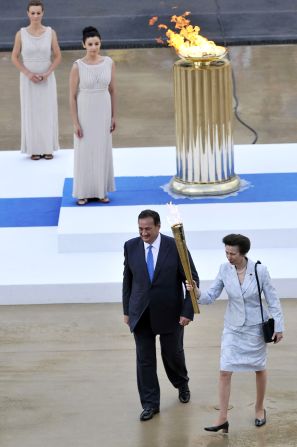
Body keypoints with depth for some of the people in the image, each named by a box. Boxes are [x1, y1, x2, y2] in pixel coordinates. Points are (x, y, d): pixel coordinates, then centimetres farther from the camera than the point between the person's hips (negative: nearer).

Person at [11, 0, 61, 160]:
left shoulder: (50, 32, -6)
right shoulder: (21, 34, -7)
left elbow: (57, 56, -1)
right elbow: (14, 58, -2)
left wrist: (47, 74, -16)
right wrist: (28, 74, -15)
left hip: (47, 80, 0)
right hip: (28, 80, 0)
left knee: (48, 112, 3)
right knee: (31, 113, 2)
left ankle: (48, 147, 15)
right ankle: (35, 148, 13)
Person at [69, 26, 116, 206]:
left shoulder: (109, 63, -3)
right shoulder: (78, 66, -11)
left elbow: (112, 90, 6)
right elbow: (73, 96, -7)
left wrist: (113, 116, 6)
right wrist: (75, 123, -10)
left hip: (103, 112, 3)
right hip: (85, 112, -3)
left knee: (103, 150, 9)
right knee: (84, 152, 4)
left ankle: (101, 191, 20)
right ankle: (84, 192, 13)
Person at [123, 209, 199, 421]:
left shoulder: (175, 246, -12)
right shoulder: (131, 247, -3)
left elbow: (192, 280, -8)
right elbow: (128, 280, 8)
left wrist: (188, 311, -12)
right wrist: (127, 310, 8)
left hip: (170, 313, -2)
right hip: (141, 314, 2)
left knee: (173, 353, 14)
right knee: (144, 359, 3)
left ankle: (182, 384, 44)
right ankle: (150, 403, 14)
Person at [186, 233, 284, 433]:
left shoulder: (260, 270, -16)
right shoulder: (224, 269, -9)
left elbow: (272, 299, -7)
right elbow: (211, 295, -6)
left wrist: (279, 326, -6)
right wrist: (197, 293, -27)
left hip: (256, 327, -2)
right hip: (233, 328, 2)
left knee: (259, 369, 14)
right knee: (225, 372, -5)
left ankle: (260, 408, 36)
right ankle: (223, 418, -1)